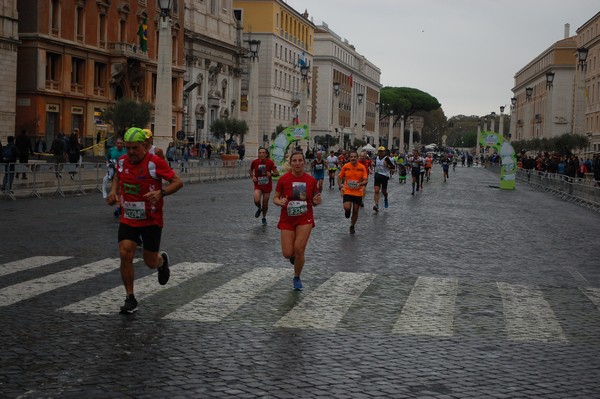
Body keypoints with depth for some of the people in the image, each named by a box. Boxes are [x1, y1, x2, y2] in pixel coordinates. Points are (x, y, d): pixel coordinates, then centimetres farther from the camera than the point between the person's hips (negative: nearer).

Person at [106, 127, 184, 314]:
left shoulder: (155, 162, -16)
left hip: (152, 221, -3)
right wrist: (114, 191, 3)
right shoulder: (122, 161, 0)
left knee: (150, 262, 5)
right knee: (125, 254, -13)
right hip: (128, 219, 3)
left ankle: (162, 260, 44)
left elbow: (178, 182, -13)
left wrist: (161, 193, -30)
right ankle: (130, 299, 0)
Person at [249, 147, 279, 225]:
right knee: (256, 201, -23)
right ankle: (259, 208, 14)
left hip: (267, 186, 0)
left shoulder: (270, 162, -12)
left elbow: (277, 173, -11)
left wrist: (271, 174, -31)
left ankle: (264, 218, 33)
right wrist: (253, 176, -6)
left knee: (265, 204, 7)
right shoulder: (254, 162, -7)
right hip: (258, 185, 0)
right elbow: (250, 171, 13)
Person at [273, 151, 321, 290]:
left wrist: (316, 201, -15)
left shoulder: (311, 180, -2)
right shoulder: (283, 179, -6)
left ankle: (297, 278, 16)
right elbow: (275, 198, 1)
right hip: (287, 220, 0)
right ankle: (294, 255, 34)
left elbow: (314, 202, 8)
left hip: (305, 219, 0)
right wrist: (280, 202, -21)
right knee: (287, 253, -6)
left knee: (299, 250, -10)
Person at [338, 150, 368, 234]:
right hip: (347, 191, 0)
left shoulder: (362, 167, -8)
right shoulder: (345, 167, -6)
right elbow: (339, 177, 7)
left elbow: (365, 180, -8)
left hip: (358, 193, 0)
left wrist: (360, 184, -29)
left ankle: (352, 226, 30)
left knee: (355, 211, 7)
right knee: (347, 208, -21)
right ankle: (348, 211, 18)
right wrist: (341, 187, -8)